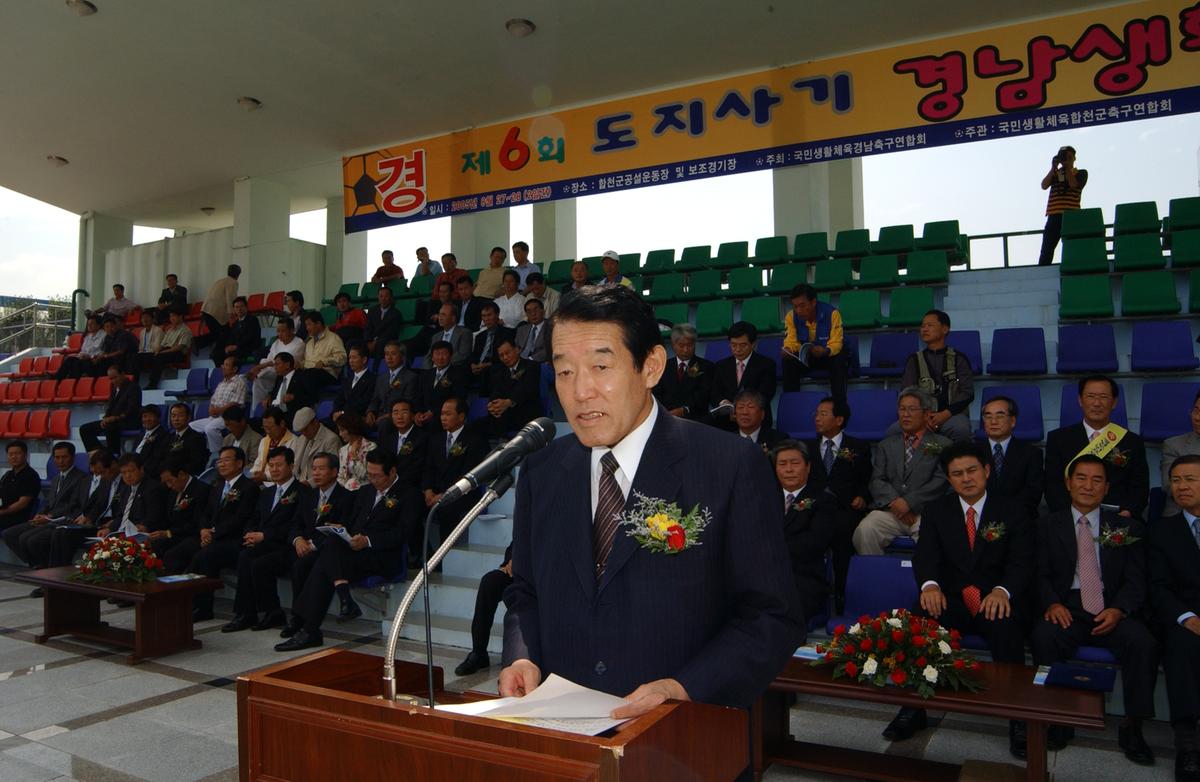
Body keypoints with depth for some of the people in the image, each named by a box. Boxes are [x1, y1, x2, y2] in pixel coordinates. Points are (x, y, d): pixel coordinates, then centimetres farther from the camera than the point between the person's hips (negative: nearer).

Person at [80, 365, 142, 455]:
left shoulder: (133, 387, -8)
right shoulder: (115, 387, 15)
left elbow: (131, 411, -16)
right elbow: (110, 407, 17)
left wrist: (115, 418, -23)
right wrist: (105, 419, -3)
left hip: (129, 422, -9)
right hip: (112, 421, 9)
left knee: (110, 428, -38)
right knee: (84, 429, 2)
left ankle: (114, 455, -31)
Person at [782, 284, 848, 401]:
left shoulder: (832, 313, -25)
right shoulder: (792, 316, -14)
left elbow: (836, 343, -24)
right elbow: (792, 340, -7)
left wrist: (826, 351, -47)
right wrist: (788, 349, -31)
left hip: (829, 354, -3)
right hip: (805, 356, 3)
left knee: (838, 360, -36)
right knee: (788, 362, -26)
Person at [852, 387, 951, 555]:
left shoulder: (943, 445, 13)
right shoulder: (886, 445, 22)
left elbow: (941, 481, -1)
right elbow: (877, 480, 10)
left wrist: (909, 502, -12)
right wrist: (894, 502, -10)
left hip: (925, 511, -2)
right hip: (889, 510, 2)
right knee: (864, 530, -27)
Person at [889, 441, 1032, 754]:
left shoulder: (1012, 512, 7)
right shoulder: (936, 510, 10)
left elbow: (1021, 563, -4)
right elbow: (926, 554, -3)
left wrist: (1003, 591, -27)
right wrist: (929, 585, -27)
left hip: (994, 601, -1)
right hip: (949, 599, 1)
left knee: (1006, 626, -35)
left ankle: (1018, 718, -22)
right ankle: (913, 708, -18)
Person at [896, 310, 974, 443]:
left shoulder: (958, 359, 12)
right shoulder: (914, 360, 14)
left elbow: (967, 393, 3)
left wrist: (945, 414, -14)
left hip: (952, 415, -1)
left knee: (961, 428, -37)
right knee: (895, 431, -30)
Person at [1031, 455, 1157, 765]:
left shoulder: (1127, 528, 14)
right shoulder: (1048, 524, 11)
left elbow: (1136, 580, 6)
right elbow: (1040, 574, 5)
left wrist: (1118, 610, -14)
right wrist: (1052, 603, -16)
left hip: (1111, 610, 1)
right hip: (1066, 608, -1)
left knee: (1143, 643, -29)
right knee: (1043, 638, -32)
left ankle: (1132, 728, -11)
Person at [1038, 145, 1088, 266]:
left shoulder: (1081, 173, 12)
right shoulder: (1054, 173, 19)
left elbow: (1073, 184, -9)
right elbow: (1044, 186, 1)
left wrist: (1067, 167, -3)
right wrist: (1053, 168, -1)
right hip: (1054, 216, 2)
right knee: (1046, 249, -5)